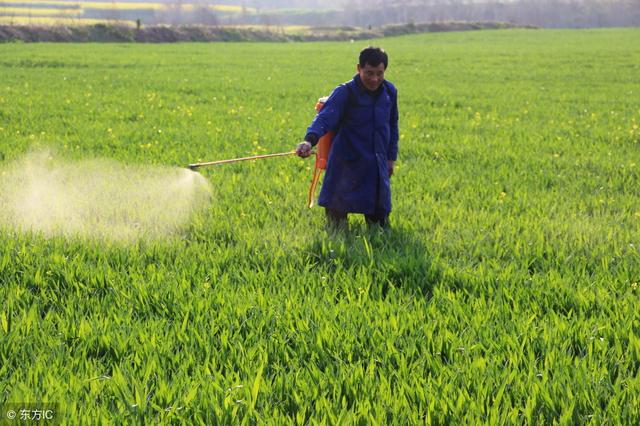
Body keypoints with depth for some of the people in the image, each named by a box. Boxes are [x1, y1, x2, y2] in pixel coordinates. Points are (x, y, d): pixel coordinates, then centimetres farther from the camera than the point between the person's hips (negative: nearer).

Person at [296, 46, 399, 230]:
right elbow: (325, 117, -28)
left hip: (378, 166, 4)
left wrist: (391, 157, 19)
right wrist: (309, 140, -46)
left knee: (380, 221, 9)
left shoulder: (389, 91, 4)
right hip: (348, 165, -4)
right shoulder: (345, 93, -13)